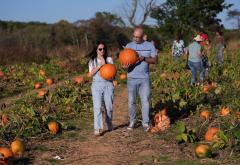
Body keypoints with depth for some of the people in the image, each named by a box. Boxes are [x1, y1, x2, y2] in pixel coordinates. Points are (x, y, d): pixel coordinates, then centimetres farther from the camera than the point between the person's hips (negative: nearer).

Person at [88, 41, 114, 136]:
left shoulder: (109, 59, 11)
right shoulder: (92, 61, 11)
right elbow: (91, 73, -4)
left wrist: (105, 63, -8)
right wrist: (100, 65, -10)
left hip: (108, 84, 1)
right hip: (97, 85, -1)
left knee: (109, 107, 4)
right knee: (97, 107, -13)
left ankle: (109, 126, 23)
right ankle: (97, 129, -20)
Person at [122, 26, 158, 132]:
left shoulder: (150, 45, 3)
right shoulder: (128, 46, 4)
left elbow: (155, 60, -1)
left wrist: (144, 58, -18)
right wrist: (125, 66, -22)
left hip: (144, 78, -1)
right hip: (132, 78, 1)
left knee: (145, 100, -5)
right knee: (131, 101, 5)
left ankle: (146, 123, -2)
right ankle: (132, 121, 16)